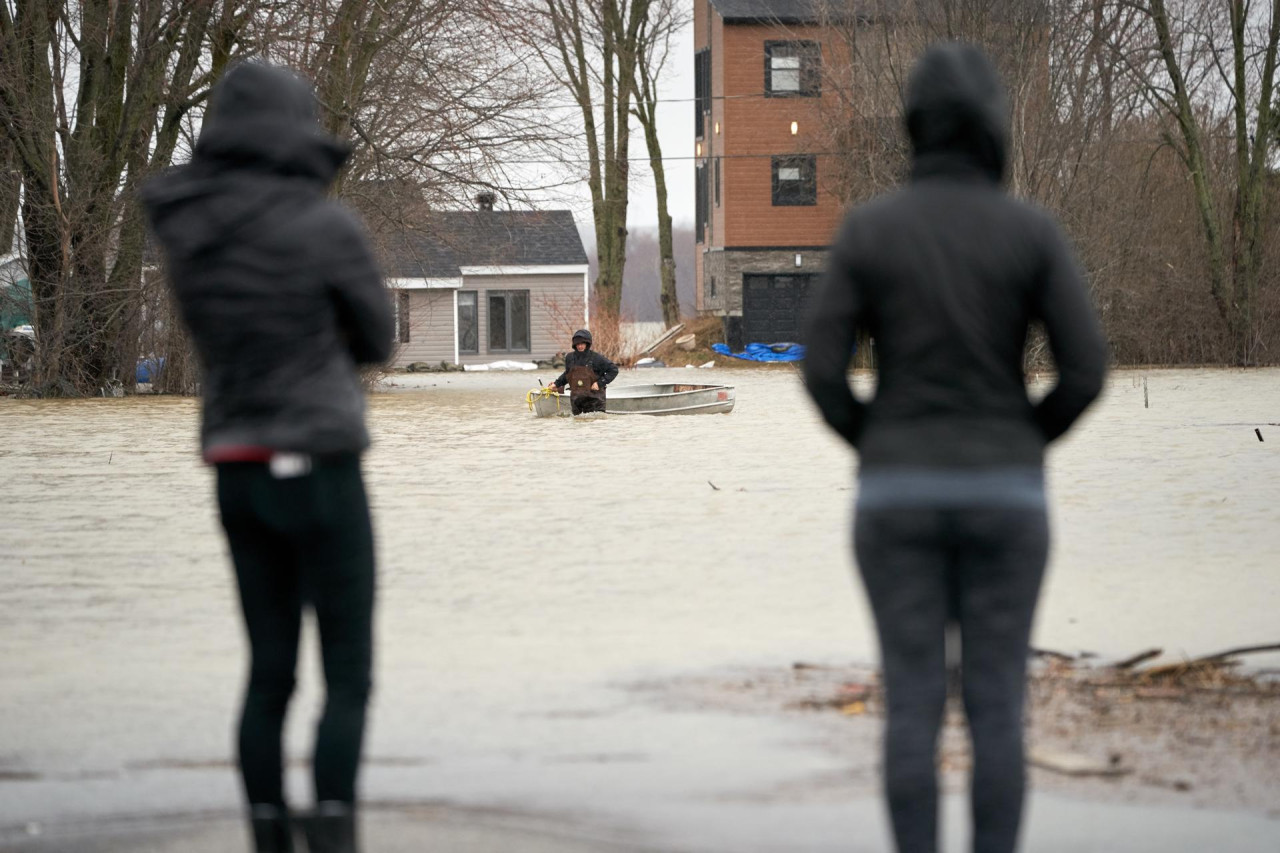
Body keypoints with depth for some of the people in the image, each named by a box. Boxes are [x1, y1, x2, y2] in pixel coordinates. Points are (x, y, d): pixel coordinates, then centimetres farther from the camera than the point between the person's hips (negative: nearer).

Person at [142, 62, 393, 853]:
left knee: (269, 676, 13)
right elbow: (374, 339, 2)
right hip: (318, 469, -6)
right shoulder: (328, 227, -13)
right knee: (349, 676, 1)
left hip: (238, 472, 6)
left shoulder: (187, 229, 4)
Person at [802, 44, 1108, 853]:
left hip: (898, 497, 0)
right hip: (1002, 496, 0)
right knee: (997, 711, 5)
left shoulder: (868, 228, -3)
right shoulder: (1032, 230, -4)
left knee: (913, 709, 4)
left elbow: (823, 370, -6)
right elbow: (1086, 369, -7)